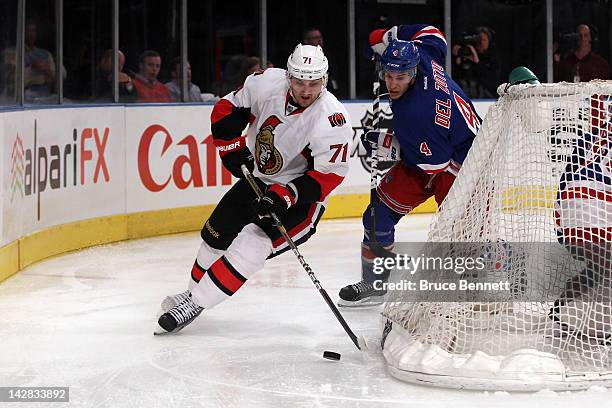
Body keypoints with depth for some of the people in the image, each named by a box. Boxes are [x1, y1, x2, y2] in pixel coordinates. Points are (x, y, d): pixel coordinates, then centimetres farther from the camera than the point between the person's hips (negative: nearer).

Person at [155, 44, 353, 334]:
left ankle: (195, 303, -10)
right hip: (257, 178, 6)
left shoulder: (332, 121, -28)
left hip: (301, 197, -6)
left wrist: (285, 196, -31)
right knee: (217, 234, 12)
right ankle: (195, 290, 38)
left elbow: (328, 175, -24)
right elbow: (228, 108, 1)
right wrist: (232, 148, -7)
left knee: (251, 244, -22)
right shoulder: (267, 83, -16)